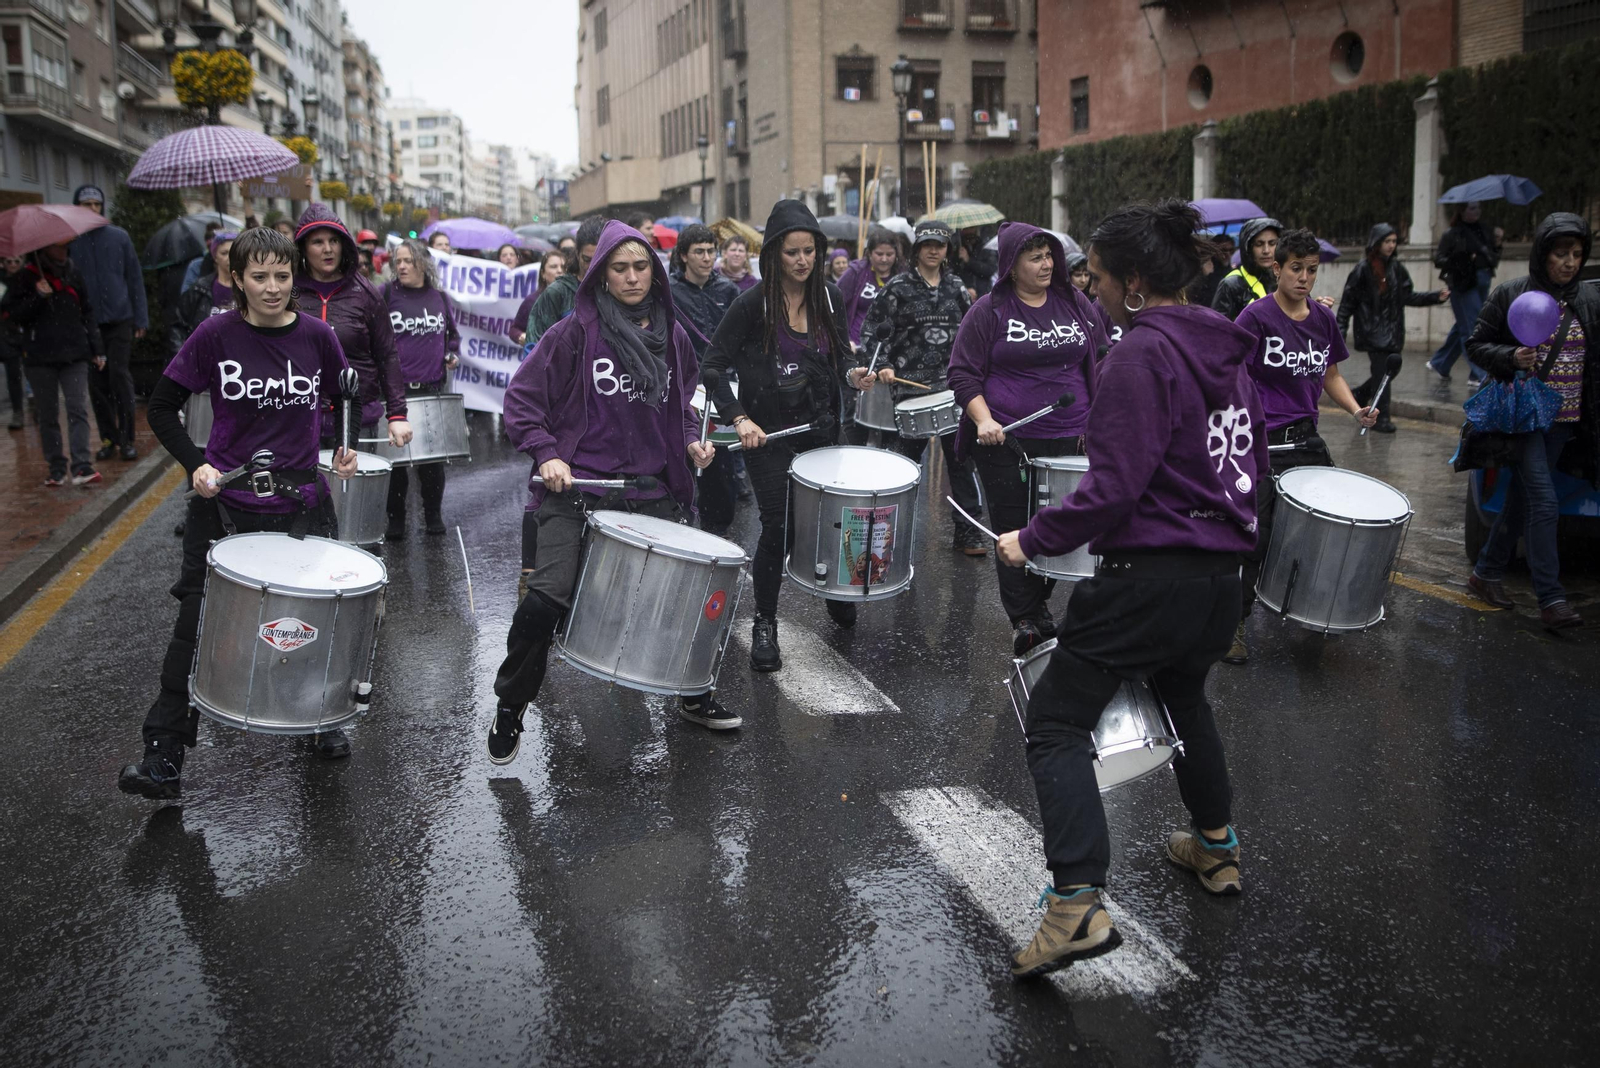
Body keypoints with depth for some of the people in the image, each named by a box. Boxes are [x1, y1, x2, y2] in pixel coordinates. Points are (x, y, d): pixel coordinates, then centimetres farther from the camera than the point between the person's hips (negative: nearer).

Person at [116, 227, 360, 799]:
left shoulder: (316, 336, -1)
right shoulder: (216, 336, -6)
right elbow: (162, 407, 1)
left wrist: (344, 448, -2)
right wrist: (197, 465, -12)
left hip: (301, 502, 2)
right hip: (225, 504, -2)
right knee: (197, 624, -1)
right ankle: (163, 758, 8)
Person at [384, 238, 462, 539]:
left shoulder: (439, 297, 10)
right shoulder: (386, 295, 0)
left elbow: (453, 333, 23)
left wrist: (452, 355, 6)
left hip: (432, 389, 3)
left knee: (433, 457, 8)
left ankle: (433, 515, 22)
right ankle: (395, 519, 14)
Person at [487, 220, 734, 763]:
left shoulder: (672, 336, 10)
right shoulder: (577, 331, -5)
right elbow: (522, 395, -2)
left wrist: (691, 441, 7)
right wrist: (546, 453, -13)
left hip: (650, 488, 5)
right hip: (576, 485, -5)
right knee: (546, 599, -16)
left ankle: (694, 696, 31)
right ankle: (509, 709, 9)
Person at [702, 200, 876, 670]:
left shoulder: (830, 297, 1)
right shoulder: (753, 304, -13)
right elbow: (713, 366, -11)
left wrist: (852, 375, -8)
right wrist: (739, 418, -21)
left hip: (821, 427, 4)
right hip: (768, 432, -4)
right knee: (777, 526, -7)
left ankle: (837, 595, 40)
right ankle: (764, 624, 11)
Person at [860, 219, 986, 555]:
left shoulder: (956, 286, 10)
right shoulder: (898, 287, 0)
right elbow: (872, 330, 0)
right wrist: (883, 366, -13)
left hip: (953, 386, 3)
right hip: (912, 386, -2)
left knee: (961, 458, 1)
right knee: (905, 460, 6)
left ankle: (967, 531, 9)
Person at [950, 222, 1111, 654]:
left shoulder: (1075, 303, 8)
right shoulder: (989, 310, -3)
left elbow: (1100, 362, 16)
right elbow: (963, 372, -2)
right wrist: (983, 419, -16)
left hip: (1069, 439, 3)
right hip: (1008, 441, -3)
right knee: (1015, 533, 1)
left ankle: (1040, 602, 28)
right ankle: (1023, 620, 11)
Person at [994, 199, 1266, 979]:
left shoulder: (1141, 354, -16)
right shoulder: (1226, 347, 11)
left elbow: (1113, 487, -22)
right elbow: (1253, 463, 18)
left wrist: (1033, 540, -13)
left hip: (1148, 577, -9)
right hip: (1220, 576, 9)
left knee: (1056, 723, -5)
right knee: (1183, 694, 31)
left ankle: (1077, 905, -14)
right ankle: (1216, 847, 45)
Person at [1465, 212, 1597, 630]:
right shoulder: (1510, 295, -5)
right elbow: (1476, 345, -1)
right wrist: (1510, 357, -20)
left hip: (1564, 419, 5)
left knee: (1522, 499, 11)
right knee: (1544, 503, -12)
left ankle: (1487, 573, 25)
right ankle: (1551, 599, -9)